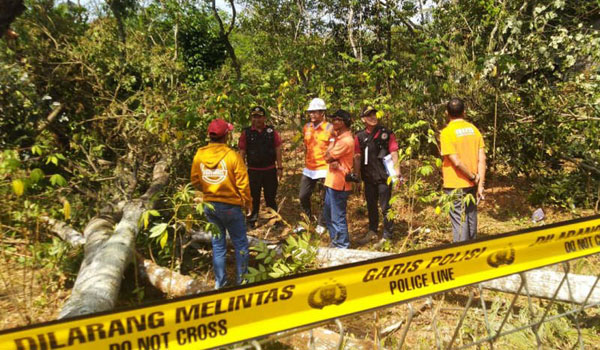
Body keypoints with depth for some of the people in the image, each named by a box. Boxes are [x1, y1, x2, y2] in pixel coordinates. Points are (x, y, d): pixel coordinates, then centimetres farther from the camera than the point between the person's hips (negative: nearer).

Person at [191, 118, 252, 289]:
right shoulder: (232, 155, -17)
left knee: (217, 244, 16)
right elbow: (242, 184, -13)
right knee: (240, 243, 12)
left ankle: (220, 281, 24)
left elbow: (195, 181, 5)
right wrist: (248, 203, 2)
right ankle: (242, 280, 20)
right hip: (230, 205, -4)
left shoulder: (199, 155, -5)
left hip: (209, 205, 4)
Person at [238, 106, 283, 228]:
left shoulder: (271, 131, 0)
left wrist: (279, 167, -1)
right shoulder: (246, 133, -3)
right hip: (253, 171, -1)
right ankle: (252, 220, 23)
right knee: (254, 197, 10)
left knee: (271, 196, 13)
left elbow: (278, 149, 2)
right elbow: (242, 152, -1)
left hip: (270, 170, 1)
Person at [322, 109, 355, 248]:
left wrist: (333, 141, -4)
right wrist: (332, 161, -18)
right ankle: (335, 242, 31)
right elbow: (327, 156, 4)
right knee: (328, 216, 19)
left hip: (339, 184, -10)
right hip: (332, 181, 10)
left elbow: (328, 157, -15)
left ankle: (342, 246, 11)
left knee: (338, 217, -1)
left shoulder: (346, 140, -18)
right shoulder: (339, 137, 13)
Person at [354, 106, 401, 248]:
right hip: (368, 177, 4)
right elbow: (357, 157, 10)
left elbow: (394, 153, -7)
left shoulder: (386, 133, -5)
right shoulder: (360, 136, 5)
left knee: (385, 207, 0)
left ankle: (386, 236, 12)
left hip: (384, 176, -4)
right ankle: (372, 231, 34)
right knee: (371, 205, 17)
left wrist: (396, 172, -13)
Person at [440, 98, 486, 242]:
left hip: (455, 185, -6)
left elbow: (456, 161, -20)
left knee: (459, 221, -1)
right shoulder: (473, 129, 4)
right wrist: (480, 184, -1)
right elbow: (482, 159, -1)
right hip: (472, 184, 6)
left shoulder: (446, 132, -14)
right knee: (471, 218, 18)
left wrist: (473, 177, -8)